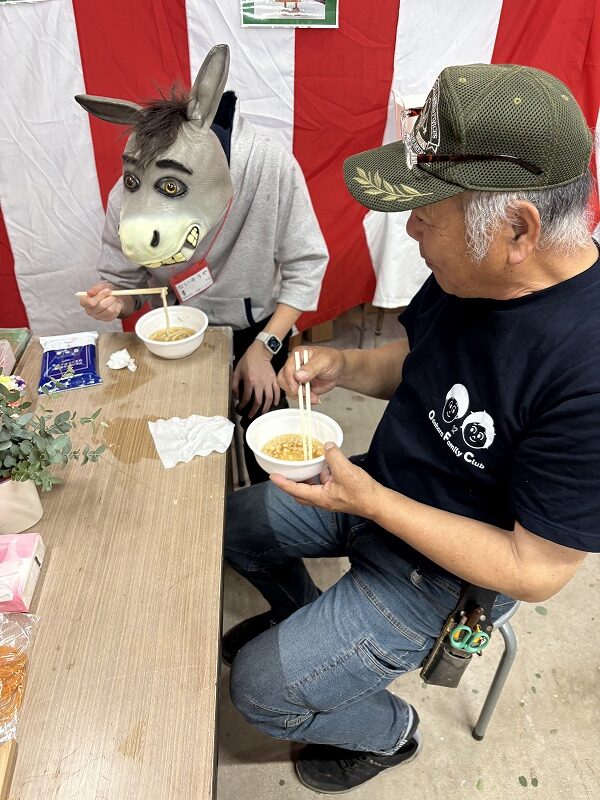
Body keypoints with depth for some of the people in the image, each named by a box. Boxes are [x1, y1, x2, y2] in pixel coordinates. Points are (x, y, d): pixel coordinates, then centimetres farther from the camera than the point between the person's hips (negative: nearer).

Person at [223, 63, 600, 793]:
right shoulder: (469, 270, -13)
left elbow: (537, 571, -27)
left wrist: (370, 502, -31)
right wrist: (345, 366, -15)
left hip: (442, 564, -7)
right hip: (375, 487, 7)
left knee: (261, 690, -3)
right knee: (232, 522, 17)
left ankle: (388, 732, 28)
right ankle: (301, 613, 44)